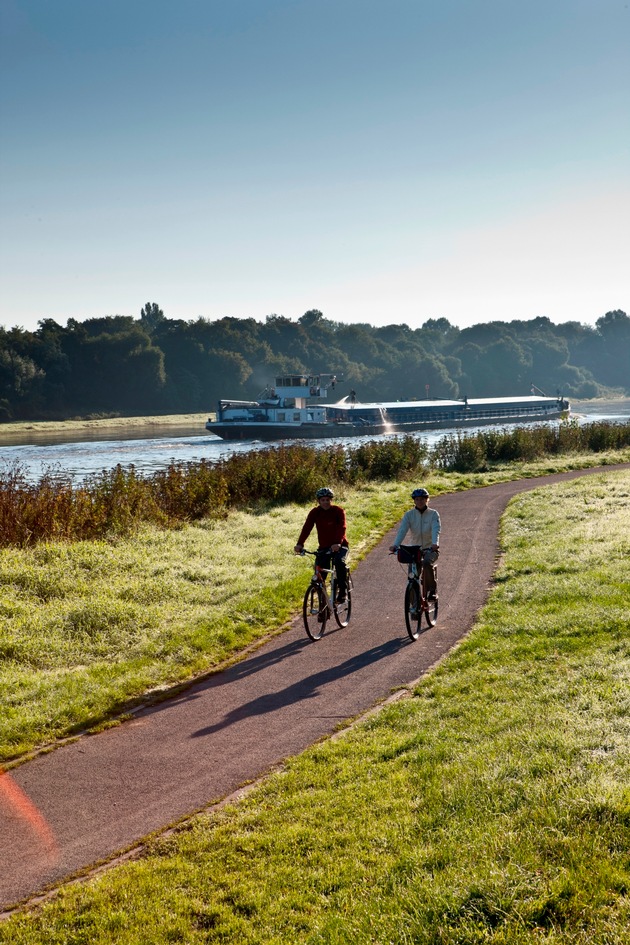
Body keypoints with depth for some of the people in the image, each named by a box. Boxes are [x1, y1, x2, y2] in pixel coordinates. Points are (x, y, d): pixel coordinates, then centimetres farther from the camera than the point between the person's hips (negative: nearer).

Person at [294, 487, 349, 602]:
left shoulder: (338, 511, -11)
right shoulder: (315, 512, -4)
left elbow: (342, 528, -25)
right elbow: (306, 528, -16)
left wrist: (338, 543, -44)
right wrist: (300, 544, -32)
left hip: (339, 545, -3)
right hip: (324, 547, 3)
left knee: (339, 562, -32)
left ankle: (343, 591, -19)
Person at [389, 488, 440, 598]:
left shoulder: (433, 514, -5)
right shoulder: (409, 515, -1)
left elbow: (436, 530, -22)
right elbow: (402, 530, -15)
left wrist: (435, 543, -43)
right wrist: (395, 545, -33)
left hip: (430, 549, -3)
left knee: (427, 563, -33)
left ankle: (432, 590, -14)